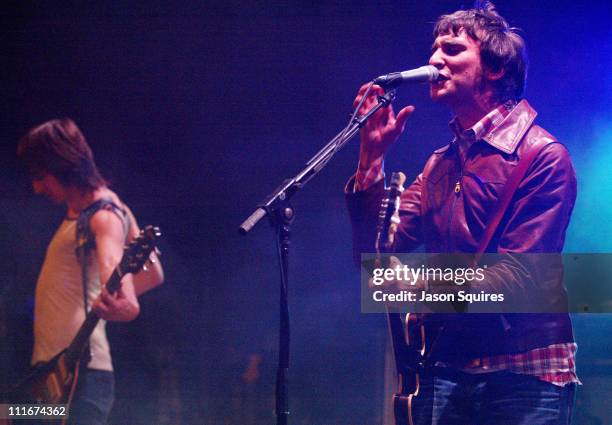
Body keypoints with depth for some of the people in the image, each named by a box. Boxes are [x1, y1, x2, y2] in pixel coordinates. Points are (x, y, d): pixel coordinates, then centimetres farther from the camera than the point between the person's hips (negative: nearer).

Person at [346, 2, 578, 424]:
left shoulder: (544, 156, -5)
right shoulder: (439, 165, 15)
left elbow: (518, 274, -14)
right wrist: (372, 155, 1)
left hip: (523, 376, -5)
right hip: (445, 370, 5)